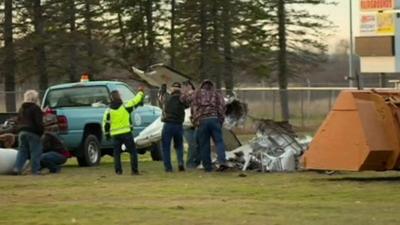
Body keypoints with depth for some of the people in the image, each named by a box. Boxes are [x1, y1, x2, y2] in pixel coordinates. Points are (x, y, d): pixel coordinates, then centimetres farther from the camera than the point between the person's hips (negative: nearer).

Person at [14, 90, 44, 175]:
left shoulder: (21, 108, 18)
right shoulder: (35, 108, -9)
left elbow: (18, 121, 23)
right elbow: (39, 122, -15)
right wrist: (41, 131, -8)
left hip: (22, 132, 8)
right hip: (33, 133, -8)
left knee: (22, 151, 10)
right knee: (35, 152, -4)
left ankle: (17, 168, -1)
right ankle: (35, 170, -6)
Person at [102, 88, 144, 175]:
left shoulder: (108, 111, 3)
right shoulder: (125, 106, -5)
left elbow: (105, 124, 5)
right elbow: (136, 100, 7)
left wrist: (107, 134, 17)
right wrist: (140, 92, 24)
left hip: (115, 134, 3)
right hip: (126, 132, -3)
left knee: (116, 152, 11)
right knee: (133, 151, 4)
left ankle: (118, 170, 4)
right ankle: (134, 170, -3)